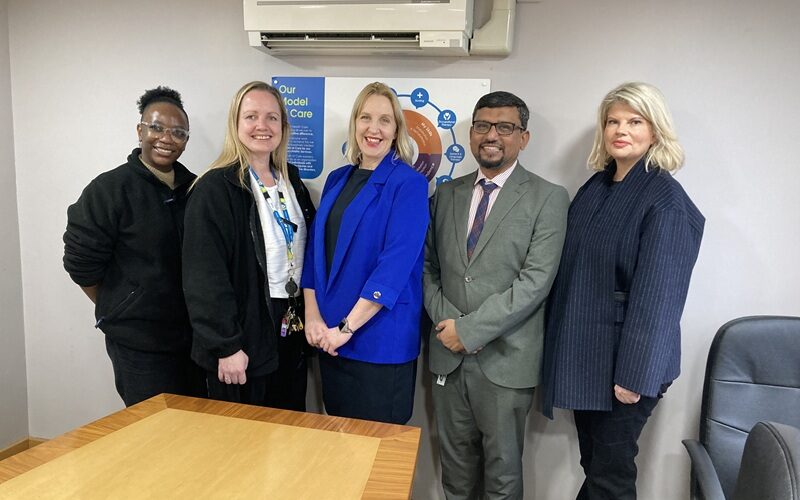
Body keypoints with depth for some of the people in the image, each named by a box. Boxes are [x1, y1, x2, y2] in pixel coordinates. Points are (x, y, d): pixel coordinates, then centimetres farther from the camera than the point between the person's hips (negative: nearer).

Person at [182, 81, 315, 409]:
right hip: (245, 334, -6)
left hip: (291, 329, 6)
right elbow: (205, 276, -16)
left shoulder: (290, 180, 9)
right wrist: (226, 345, -17)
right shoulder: (215, 188, -12)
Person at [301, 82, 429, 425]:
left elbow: (396, 263, -18)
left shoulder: (409, 184, -9)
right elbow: (315, 246, 8)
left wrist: (347, 327, -17)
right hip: (328, 335, 6)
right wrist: (312, 316, -3)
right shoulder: (337, 180, 9)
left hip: (381, 339, -5)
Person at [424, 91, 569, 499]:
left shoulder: (548, 198, -5)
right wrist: (447, 322, -7)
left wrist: (470, 329, -15)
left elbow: (535, 281, -13)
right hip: (448, 354, 4)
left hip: (506, 359, -3)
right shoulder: (446, 194, 9)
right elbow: (428, 265, 8)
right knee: (455, 464, 17)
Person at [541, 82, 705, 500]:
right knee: (592, 464, 21)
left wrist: (635, 375, -18)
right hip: (584, 353, 6)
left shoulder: (665, 200, -14)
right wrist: (562, 345, 11)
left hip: (622, 360, -6)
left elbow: (658, 294, -18)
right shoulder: (596, 187, 6)